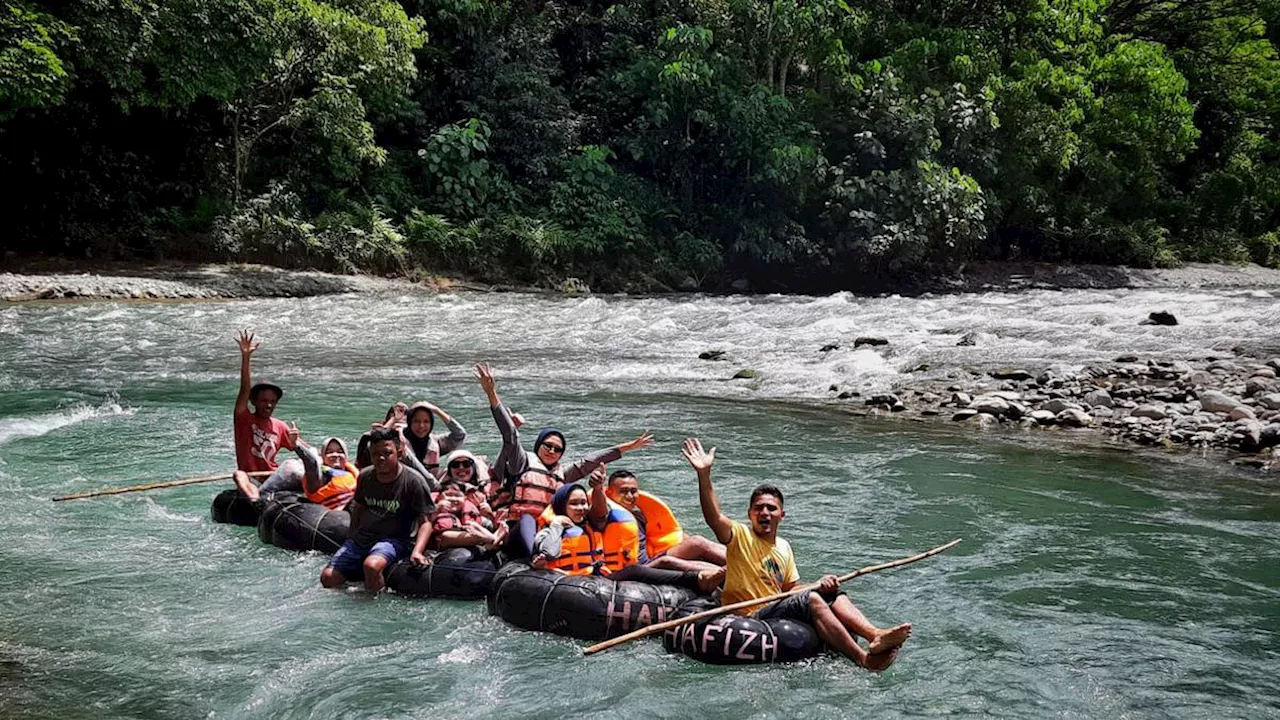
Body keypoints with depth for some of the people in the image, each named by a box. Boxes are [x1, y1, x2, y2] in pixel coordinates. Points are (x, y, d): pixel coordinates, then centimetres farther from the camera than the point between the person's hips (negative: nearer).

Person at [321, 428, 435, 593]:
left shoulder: (413, 481, -13)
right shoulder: (365, 476, 2)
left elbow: (425, 522, -12)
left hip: (393, 539, -5)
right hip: (361, 538, 5)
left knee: (371, 566, -35)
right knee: (328, 578, -10)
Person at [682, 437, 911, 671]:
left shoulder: (783, 547, 17)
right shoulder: (741, 537, -4)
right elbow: (713, 517, -24)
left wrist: (819, 586, -2)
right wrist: (704, 475, -37)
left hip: (778, 615, 8)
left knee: (833, 593, -4)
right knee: (811, 600, -27)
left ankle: (874, 634, -25)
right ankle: (864, 658, -35)